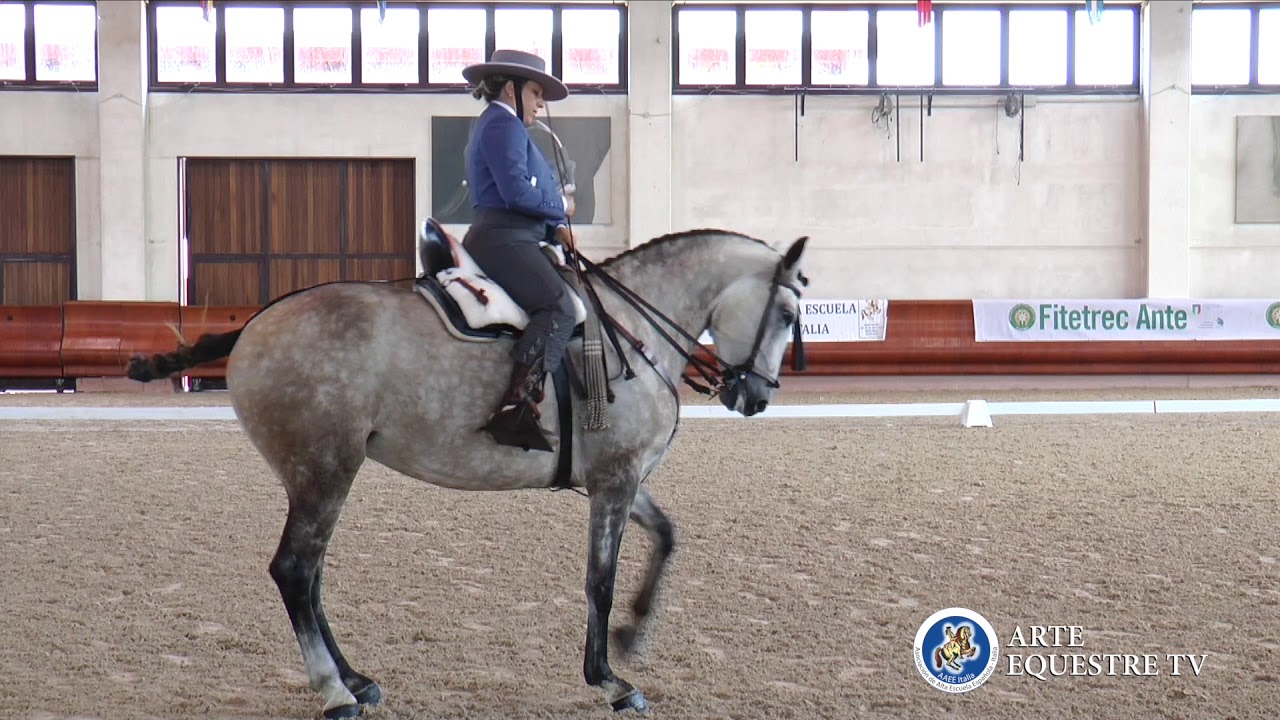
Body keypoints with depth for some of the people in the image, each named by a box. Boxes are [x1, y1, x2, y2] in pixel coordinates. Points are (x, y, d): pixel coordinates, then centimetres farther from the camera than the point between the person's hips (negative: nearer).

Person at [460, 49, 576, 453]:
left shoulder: (499, 126, 28)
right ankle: (517, 405, -40)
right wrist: (561, 207, -1)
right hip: (504, 241, -11)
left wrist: (555, 229, 12)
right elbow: (517, 192, -18)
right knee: (558, 306, -27)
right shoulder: (504, 124, -6)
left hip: (505, 241, 11)